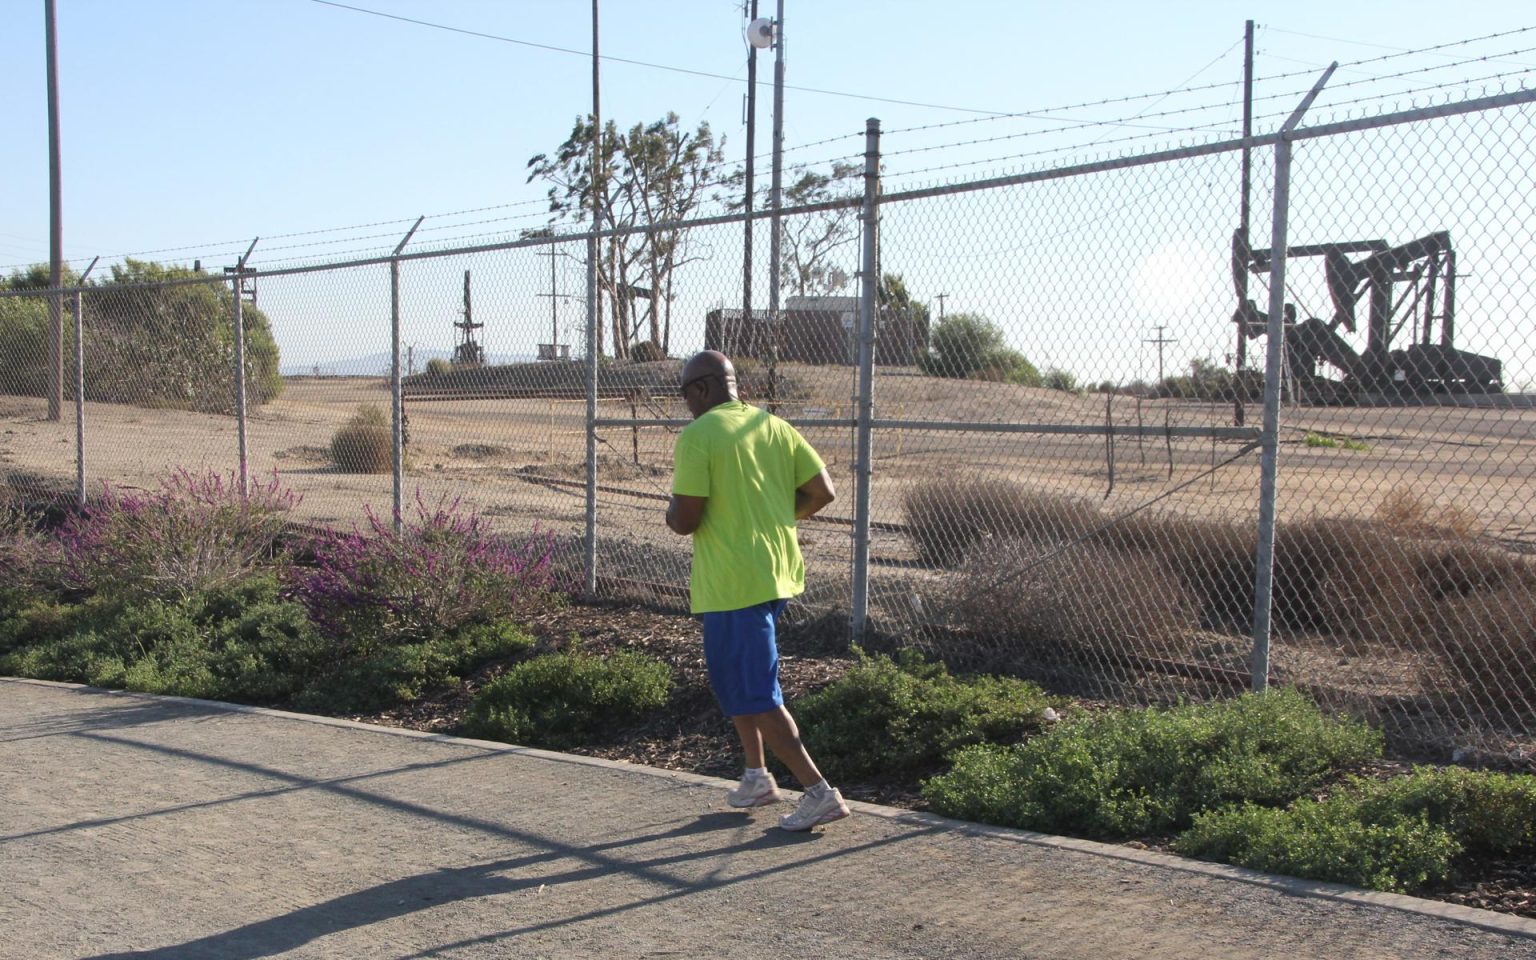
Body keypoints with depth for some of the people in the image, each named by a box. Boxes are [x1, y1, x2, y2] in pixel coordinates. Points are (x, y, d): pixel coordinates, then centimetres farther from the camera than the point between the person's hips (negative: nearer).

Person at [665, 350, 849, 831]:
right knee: (734, 678, 25)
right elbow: (822, 490, 5)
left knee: (753, 697, -1)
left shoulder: (697, 436, -12)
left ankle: (820, 792, -4)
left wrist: (671, 512, 7)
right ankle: (757, 775, 26)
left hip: (732, 584, -8)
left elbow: (684, 520, -16)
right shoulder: (774, 426, 8)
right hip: (780, 574, 8)